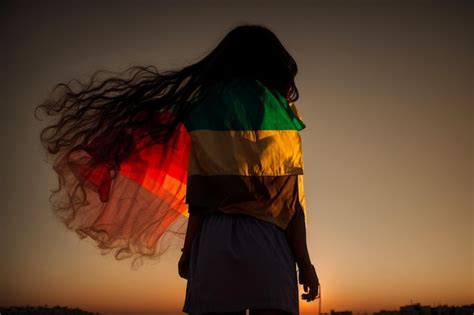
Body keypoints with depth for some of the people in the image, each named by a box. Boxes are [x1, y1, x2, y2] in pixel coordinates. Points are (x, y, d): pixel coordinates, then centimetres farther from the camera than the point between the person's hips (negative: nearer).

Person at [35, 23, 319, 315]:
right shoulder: (279, 110, 4)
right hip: (266, 240, -2)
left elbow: (197, 196, 6)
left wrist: (188, 251, 12)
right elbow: (290, 197, -1)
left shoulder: (204, 108, 12)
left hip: (214, 238, 3)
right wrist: (304, 261, 3)